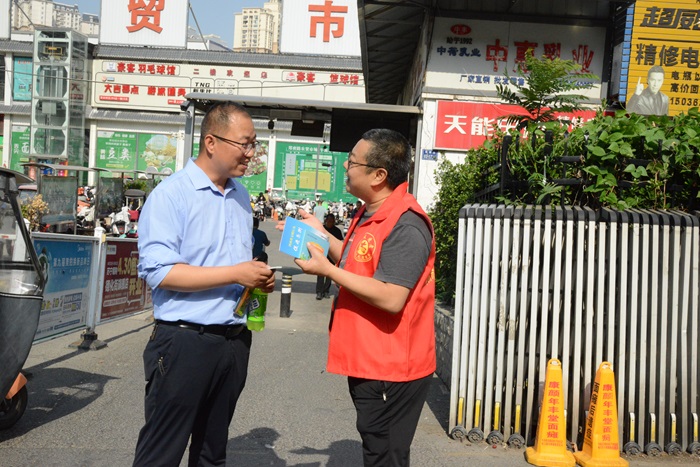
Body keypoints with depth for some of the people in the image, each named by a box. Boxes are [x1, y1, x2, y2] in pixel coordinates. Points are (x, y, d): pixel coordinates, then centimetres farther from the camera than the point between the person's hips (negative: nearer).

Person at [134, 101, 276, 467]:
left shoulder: (241, 196, 11)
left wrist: (259, 277, 2)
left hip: (235, 339, 7)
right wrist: (235, 274, -20)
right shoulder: (171, 194, -11)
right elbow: (158, 272, -20)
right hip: (185, 340, -6)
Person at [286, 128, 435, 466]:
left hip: (390, 370, -10)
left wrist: (327, 270, -22)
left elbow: (391, 298, -28)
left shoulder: (405, 225, -22)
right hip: (367, 362, 10)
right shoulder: (371, 213, 11)